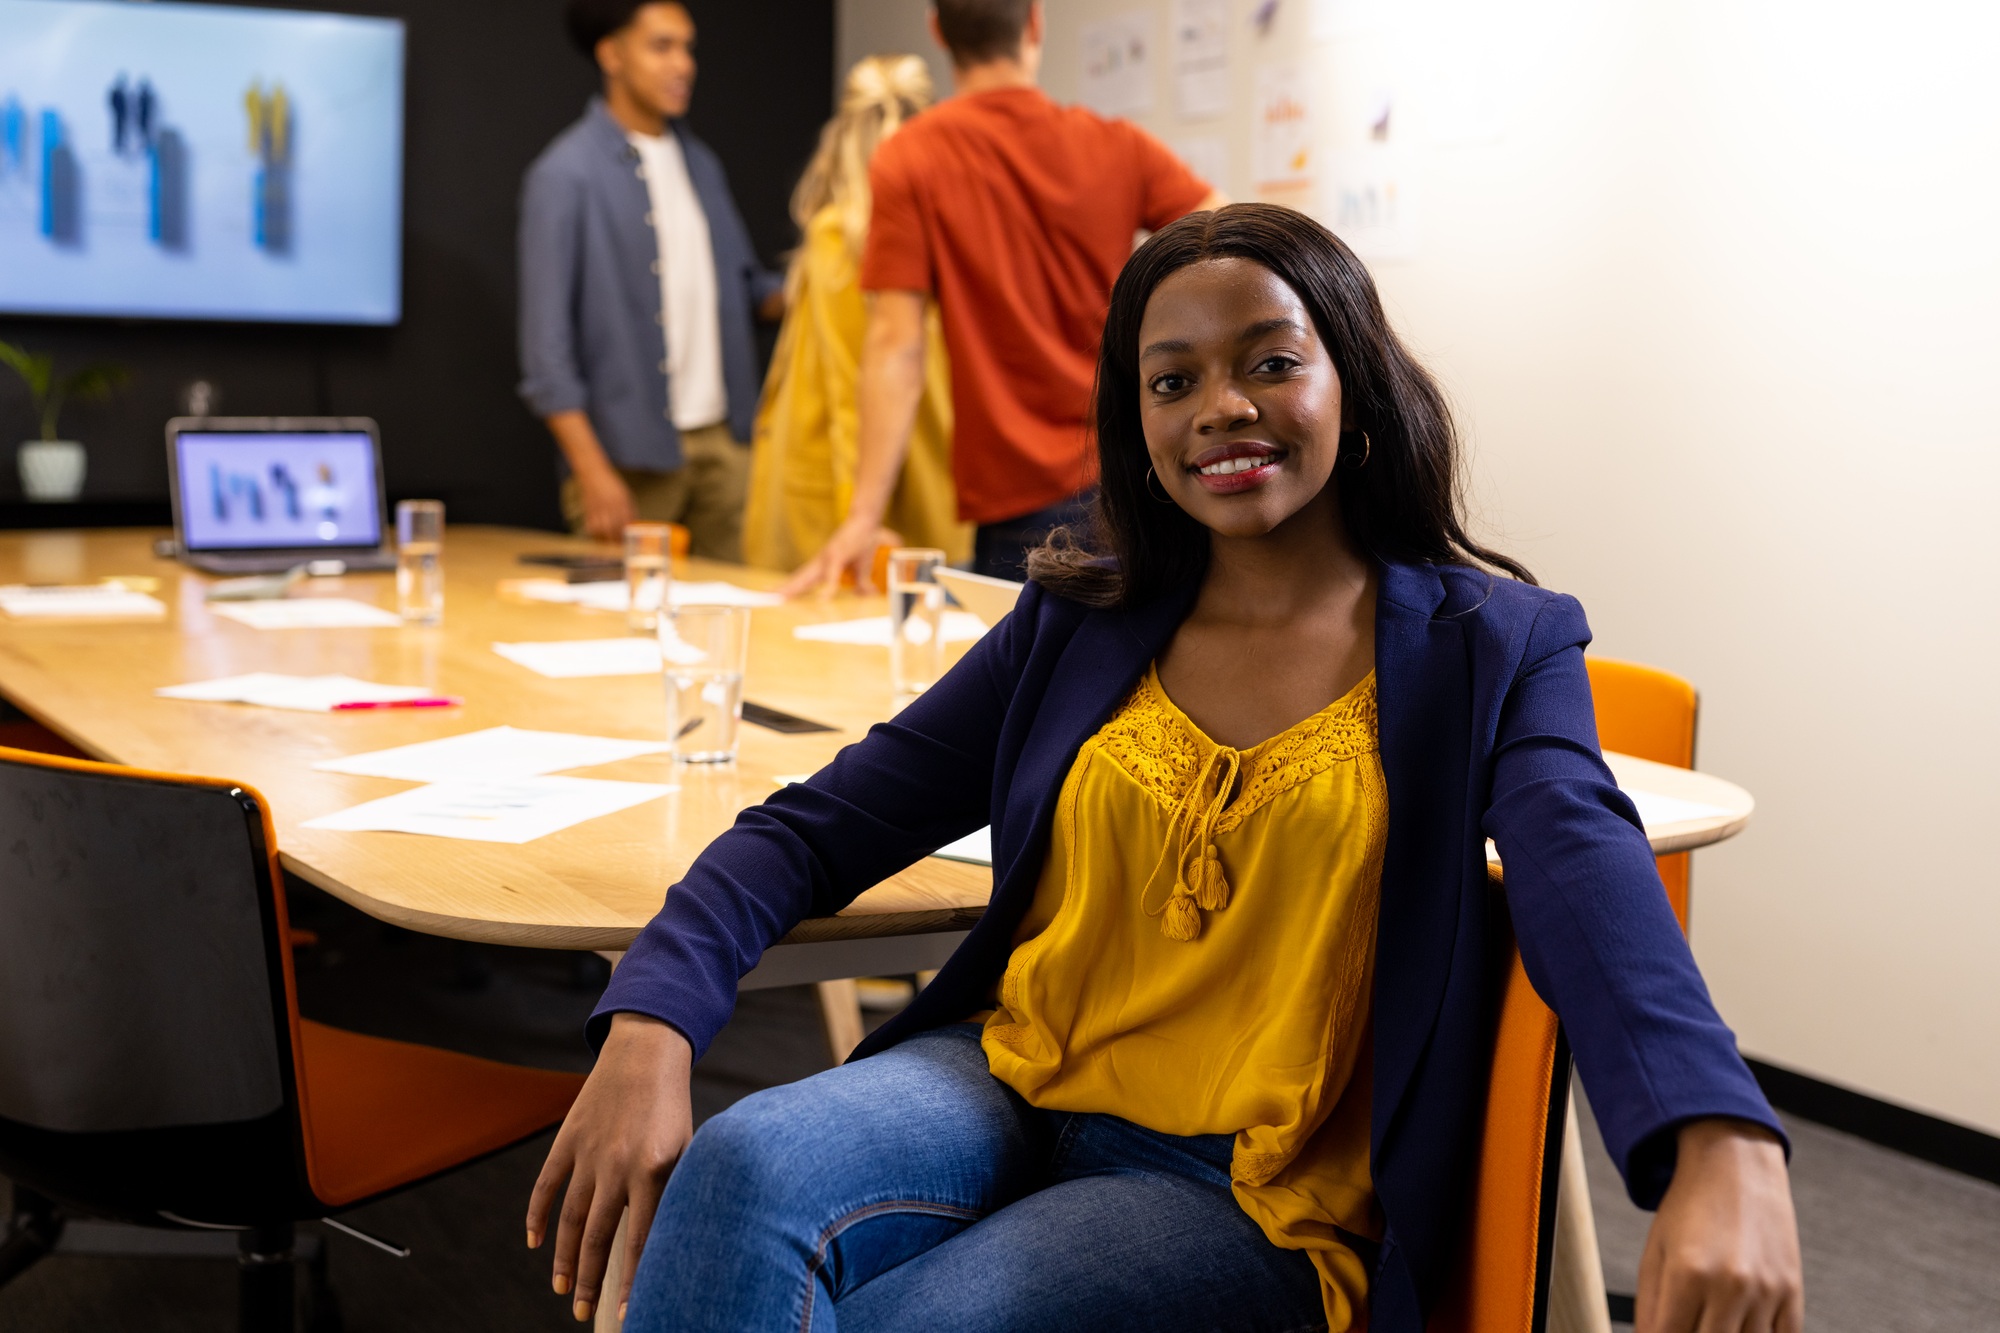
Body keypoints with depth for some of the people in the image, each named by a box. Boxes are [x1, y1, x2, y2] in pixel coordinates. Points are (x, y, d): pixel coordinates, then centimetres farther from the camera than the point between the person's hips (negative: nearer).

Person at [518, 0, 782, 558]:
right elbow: (547, 345, -10)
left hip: (720, 442, 6)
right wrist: (592, 471, -16)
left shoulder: (699, 162, 13)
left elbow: (745, 282, 21)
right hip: (631, 454, -6)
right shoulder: (566, 174, -7)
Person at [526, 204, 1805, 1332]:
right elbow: (817, 827, 6)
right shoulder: (1076, 625, 11)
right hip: (1007, 1085, 3)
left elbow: (1589, 875, -18)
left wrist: (1723, 1149, -39)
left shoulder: (1487, 648, 1)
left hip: (1257, 1193, -3)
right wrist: (651, 1025, -14)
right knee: (741, 1167, -28)